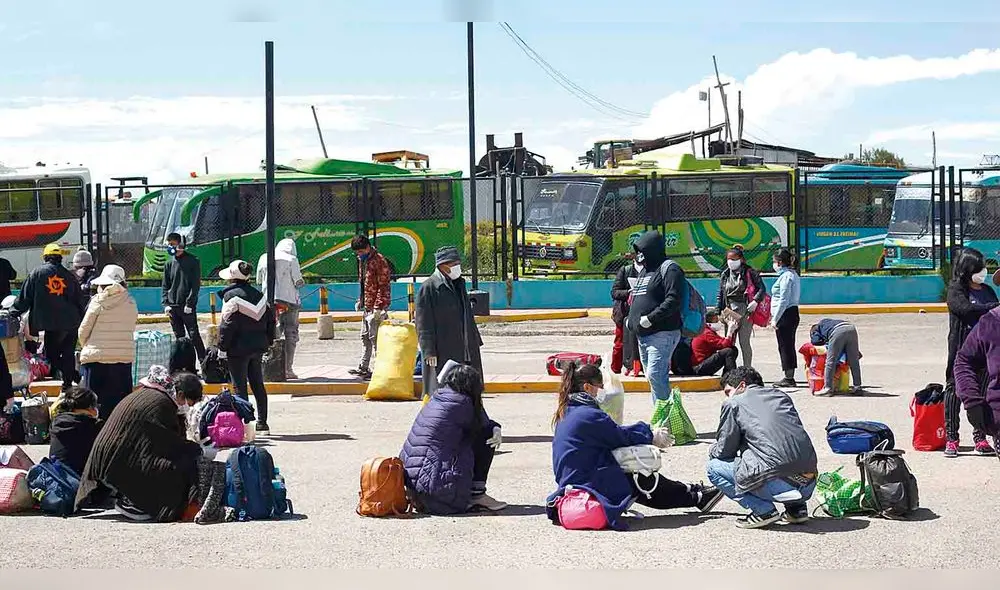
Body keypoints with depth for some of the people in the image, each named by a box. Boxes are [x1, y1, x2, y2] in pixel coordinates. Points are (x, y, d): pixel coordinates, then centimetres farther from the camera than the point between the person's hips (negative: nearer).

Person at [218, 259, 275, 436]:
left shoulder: (232, 296, -14)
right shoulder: (259, 295, 8)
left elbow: (227, 324, -17)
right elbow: (270, 319, 13)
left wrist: (222, 345, -9)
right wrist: (268, 341, 20)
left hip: (239, 348, -7)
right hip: (258, 347, 7)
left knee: (240, 387, -1)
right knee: (258, 385, 14)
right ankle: (262, 424, 18)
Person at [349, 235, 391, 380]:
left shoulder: (379, 260, -14)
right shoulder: (363, 260, 15)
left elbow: (383, 286, -17)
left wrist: (378, 307, -21)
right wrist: (361, 301, 16)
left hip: (376, 308, -10)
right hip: (367, 308, 10)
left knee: (375, 339, -8)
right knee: (365, 338, 15)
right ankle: (363, 367, 22)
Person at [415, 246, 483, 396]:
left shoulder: (459, 284, 14)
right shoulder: (428, 288, -10)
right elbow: (424, 324, -13)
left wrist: (475, 342, 21)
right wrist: (429, 351, -18)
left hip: (463, 349, 8)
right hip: (442, 353, -8)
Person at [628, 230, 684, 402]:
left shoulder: (669, 269, -8)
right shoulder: (644, 271, 21)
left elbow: (673, 300, -20)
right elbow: (636, 299, 30)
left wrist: (651, 318, -24)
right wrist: (631, 318, 13)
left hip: (662, 334, -9)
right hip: (642, 334, 9)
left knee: (655, 375, -18)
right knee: (656, 377, 11)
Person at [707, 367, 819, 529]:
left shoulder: (733, 403, 6)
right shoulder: (781, 395, 22)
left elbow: (724, 450, 7)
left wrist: (712, 451, 33)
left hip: (778, 484, -7)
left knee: (714, 467, 13)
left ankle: (763, 511, 0)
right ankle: (796, 508, 18)